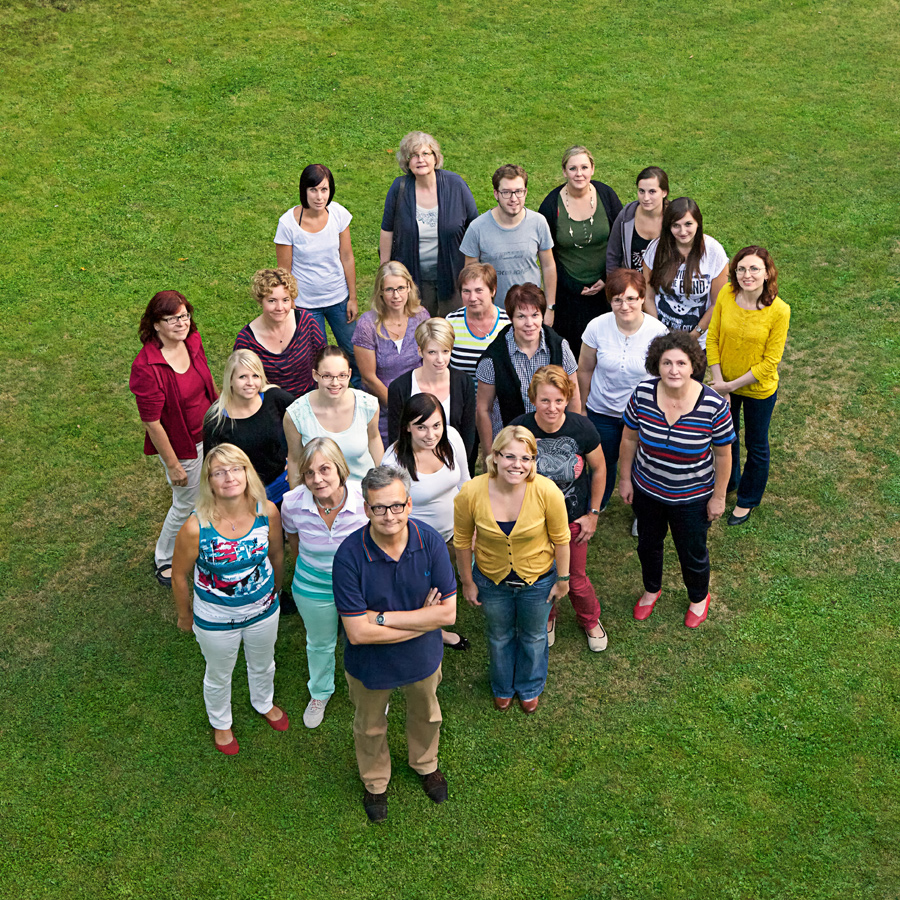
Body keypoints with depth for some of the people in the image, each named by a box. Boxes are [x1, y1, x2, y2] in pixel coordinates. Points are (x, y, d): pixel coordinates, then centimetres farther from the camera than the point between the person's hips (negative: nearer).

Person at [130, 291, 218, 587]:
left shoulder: (192, 341, -11)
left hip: (208, 432, 6)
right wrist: (173, 464, -18)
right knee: (186, 502, 14)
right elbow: (152, 423, -25)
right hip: (181, 445, -6)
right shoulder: (146, 367, -32)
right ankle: (163, 560, 40)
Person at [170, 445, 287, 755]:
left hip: (263, 610, 3)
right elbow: (179, 575, -14)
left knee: (263, 664, 32)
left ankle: (264, 703, 65)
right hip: (215, 620, -3)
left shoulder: (267, 512, -23)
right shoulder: (196, 528, -32)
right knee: (219, 675, 26)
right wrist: (184, 615, 0)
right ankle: (221, 723, 58)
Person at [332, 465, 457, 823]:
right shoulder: (349, 556, -31)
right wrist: (421, 619, -25)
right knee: (370, 727, 25)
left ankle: (425, 764, 61)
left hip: (423, 657, 2)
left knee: (425, 715, 30)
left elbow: (448, 613, -22)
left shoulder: (430, 541, -24)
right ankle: (376, 783, 55)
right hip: (370, 664, -2)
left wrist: (383, 617, -26)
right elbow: (358, 632, -29)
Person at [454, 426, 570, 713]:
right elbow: (462, 541, -10)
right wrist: (467, 582, 0)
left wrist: (562, 579, -3)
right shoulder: (471, 493, -28)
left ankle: (530, 687, 57)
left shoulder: (547, 491, -30)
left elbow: (560, 539, -13)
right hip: (491, 580, 1)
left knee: (533, 636, 26)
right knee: (499, 636, 27)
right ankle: (503, 687, 58)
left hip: (538, 579, 0)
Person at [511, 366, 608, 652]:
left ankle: (590, 619, 47)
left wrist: (593, 513, 0)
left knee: (575, 579, 14)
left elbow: (598, 469, -4)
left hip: (573, 519, 0)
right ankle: (546, 617, 53)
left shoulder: (582, 429, -22)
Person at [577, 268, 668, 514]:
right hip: (602, 412, 1)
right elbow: (585, 370, -2)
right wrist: (582, 408, 7)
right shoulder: (597, 327, -17)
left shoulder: (658, 332, -20)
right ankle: (596, 506, 52)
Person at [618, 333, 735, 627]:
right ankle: (651, 589, 58)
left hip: (692, 498, -2)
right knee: (648, 544, 26)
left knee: (692, 553, 19)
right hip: (646, 490, 3)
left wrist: (718, 496, -5)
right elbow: (629, 439, -5)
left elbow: (723, 455, -12)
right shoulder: (642, 394, -21)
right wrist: (625, 479, 2)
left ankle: (699, 598, 52)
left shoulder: (714, 406, -27)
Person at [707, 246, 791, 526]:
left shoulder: (779, 311, -25)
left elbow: (770, 361, -20)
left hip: (759, 390, -3)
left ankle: (748, 500, 43)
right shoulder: (726, 295, -16)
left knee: (756, 447, 18)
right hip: (725, 384, 3)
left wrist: (731, 385, -18)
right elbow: (712, 339, -8)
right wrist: (719, 382, -14)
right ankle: (727, 482, 55)